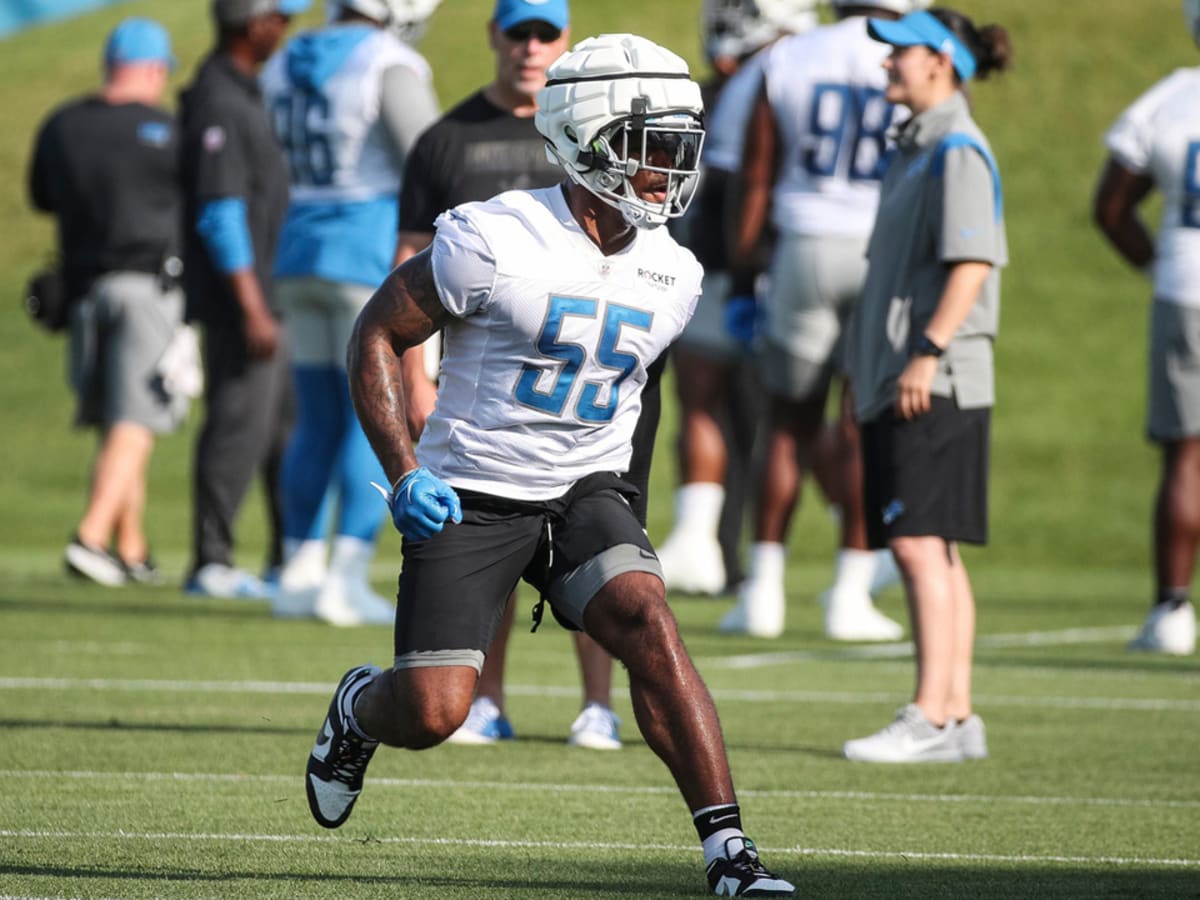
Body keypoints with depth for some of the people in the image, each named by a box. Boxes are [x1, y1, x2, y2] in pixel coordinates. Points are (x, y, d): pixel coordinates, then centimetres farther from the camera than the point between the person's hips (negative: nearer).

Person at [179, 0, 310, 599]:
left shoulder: (243, 94, 15)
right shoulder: (219, 104, -17)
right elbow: (219, 213, -23)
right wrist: (253, 310, -26)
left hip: (260, 291, 10)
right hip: (237, 296, -10)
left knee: (289, 424, 13)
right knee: (240, 423, -8)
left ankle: (290, 561, 18)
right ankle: (211, 565, -4)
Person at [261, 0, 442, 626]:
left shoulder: (285, 67, 9)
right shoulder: (389, 66, -14)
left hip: (302, 253, 7)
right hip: (374, 256, -7)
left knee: (319, 422, 13)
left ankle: (299, 575, 13)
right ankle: (347, 579, -8)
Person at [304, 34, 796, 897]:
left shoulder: (670, 276, 2)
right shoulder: (496, 242, -17)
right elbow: (377, 334, -8)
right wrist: (403, 472, -16)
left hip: (585, 492, 4)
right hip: (472, 495, -4)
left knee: (647, 623, -23)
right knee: (432, 714, -9)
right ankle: (361, 708, 30)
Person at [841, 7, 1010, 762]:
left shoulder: (957, 150, -11)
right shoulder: (916, 149, 20)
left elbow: (974, 259, -20)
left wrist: (928, 350, -26)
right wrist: (870, 369, 26)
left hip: (937, 384, -10)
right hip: (896, 381, 10)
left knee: (920, 544, -13)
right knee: (931, 550, 10)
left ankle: (932, 718, -15)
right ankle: (958, 715, 12)